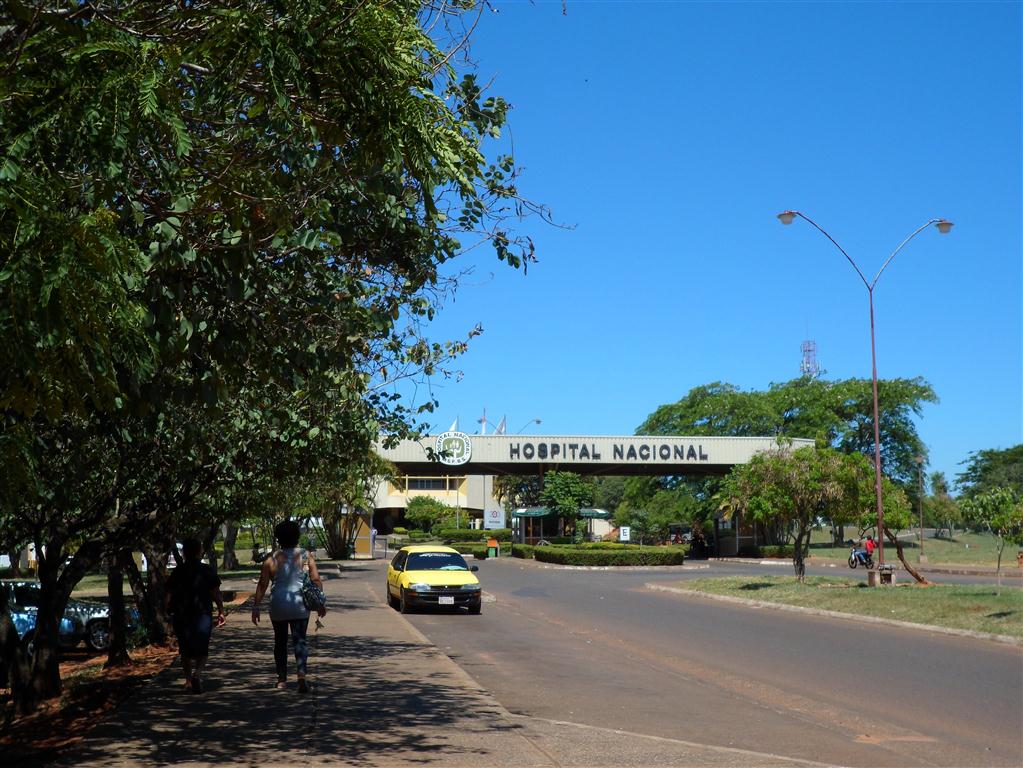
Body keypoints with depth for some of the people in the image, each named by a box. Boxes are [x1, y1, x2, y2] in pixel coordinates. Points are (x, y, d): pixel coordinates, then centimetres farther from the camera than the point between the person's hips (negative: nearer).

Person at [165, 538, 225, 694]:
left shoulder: (177, 572, 2)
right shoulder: (207, 571, -2)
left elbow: (168, 597, 2)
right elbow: (216, 594, -3)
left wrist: (169, 613, 11)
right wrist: (221, 612, 5)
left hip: (181, 617, 2)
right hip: (203, 616, -2)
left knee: (186, 650, 15)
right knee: (202, 649, 3)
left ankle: (188, 679, 19)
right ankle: (198, 673, -20)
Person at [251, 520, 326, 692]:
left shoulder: (272, 560, 0)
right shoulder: (306, 557, 0)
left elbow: (262, 585, -1)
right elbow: (316, 580, -3)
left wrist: (256, 607, 5)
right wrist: (320, 603, 5)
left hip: (278, 606, 1)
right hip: (299, 606, 0)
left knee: (280, 642, 14)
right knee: (300, 641, 2)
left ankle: (282, 679, 20)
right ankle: (301, 675, -17)